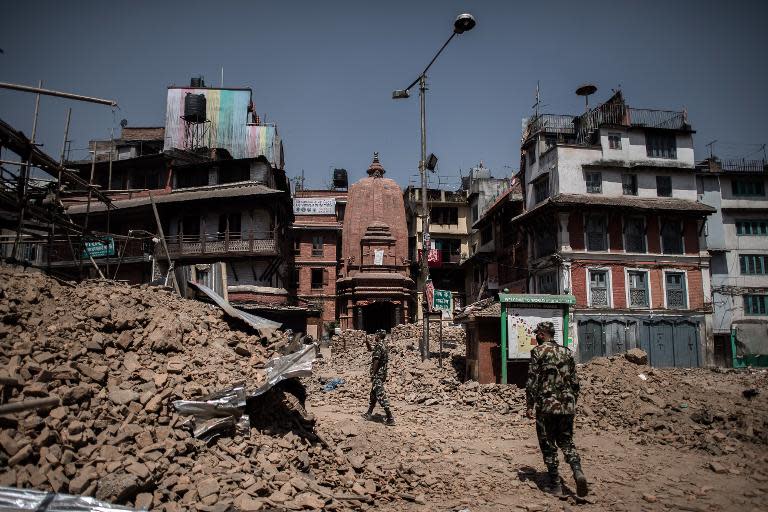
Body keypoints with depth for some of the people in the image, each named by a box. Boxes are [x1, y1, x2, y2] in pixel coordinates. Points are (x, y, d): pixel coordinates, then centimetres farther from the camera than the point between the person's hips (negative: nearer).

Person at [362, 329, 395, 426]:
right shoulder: (385, 346, 14)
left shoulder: (379, 346, -17)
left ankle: (390, 418, -12)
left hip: (378, 374, -10)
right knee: (373, 394, 21)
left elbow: (376, 361, -22)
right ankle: (369, 414, 31)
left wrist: (373, 375, -18)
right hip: (383, 373, 10)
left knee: (381, 396, -10)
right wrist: (367, 341, 18)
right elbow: (370, 349, 31)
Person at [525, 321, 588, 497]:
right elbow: (574, 381, 14)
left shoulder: (539, 351, -6)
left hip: (547, 405, -5)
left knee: (548, 445, 7)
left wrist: (529, 405, -4)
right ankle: (578, 471, -8)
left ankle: (555, 484, 10)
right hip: (567, 405, 5)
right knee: (566, 441, 15)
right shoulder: (567, 352, 11)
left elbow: (532, 380, -10)